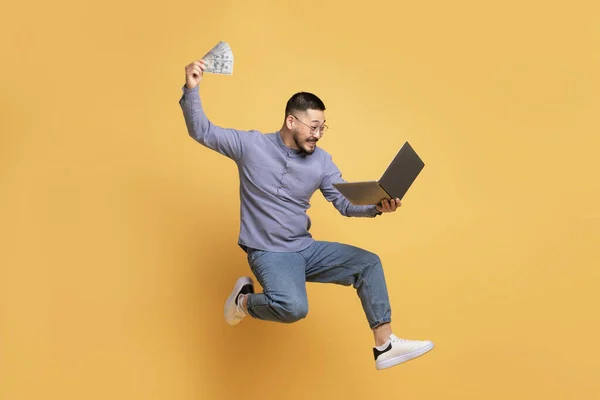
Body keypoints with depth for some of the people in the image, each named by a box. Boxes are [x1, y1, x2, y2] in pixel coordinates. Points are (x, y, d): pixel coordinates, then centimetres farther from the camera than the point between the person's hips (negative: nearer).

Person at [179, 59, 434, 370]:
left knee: (368, 263, -6)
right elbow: (201, 132, -4)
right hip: (268, 253, -6)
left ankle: (385, 346, -1)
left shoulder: (321, 161, 2)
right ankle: (244, 300, -1)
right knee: (294, 307, -33)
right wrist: (191, 89, -19)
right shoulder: (251, 145, -7)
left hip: (307, 249, 6)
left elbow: (346, 203, 2)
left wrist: (376, 207, -19)